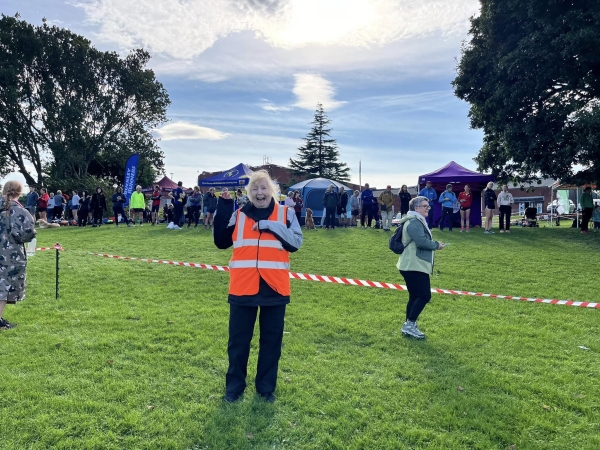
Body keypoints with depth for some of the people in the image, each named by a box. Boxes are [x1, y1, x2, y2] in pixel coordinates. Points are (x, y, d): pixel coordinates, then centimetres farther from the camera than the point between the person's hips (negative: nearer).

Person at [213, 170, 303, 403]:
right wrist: (223, 207, -5)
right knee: (238, 339, 10)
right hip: (243, 287, 1)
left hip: (274, 287, 0)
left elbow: (296, 242, -5)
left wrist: (272, 226, -16)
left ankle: (266, 387, 29)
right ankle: (234, 386, 28)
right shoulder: (239, 215, 7)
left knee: (271, 340, 11)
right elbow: (221, 241, 0)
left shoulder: (285, 214, 4)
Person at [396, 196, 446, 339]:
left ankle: (409, 326, 20)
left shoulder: (418, 221, 20)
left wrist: (434, 244, 6)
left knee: (415, 296, 14)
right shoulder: (413, 222, -16)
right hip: (413, 266, -11)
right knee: (425, 295, -10)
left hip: (415, 265, 11)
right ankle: (409, 324, -5)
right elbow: (422, 241, -25)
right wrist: (436, 245, -10)